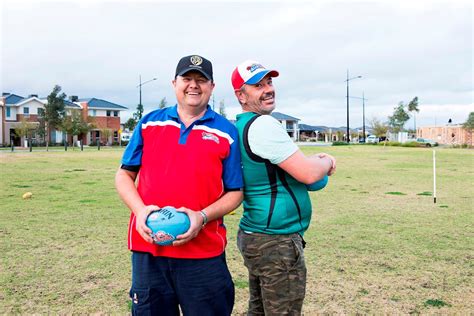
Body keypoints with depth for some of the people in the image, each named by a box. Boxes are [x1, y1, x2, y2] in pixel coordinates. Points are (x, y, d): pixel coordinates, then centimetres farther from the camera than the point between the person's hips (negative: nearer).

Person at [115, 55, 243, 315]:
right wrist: (140, 210, -9)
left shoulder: (227, 133, 2)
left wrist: (202, 217, -15)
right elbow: (124, 175, 10)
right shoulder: (149, 123, 7)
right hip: (147, 248, 2)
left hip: (204, 254, -1)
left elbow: (235, 192, 2)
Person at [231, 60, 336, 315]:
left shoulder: (241, 126, 12)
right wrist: (327, 162, 3)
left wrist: (312, 160, 11)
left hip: (254, 235, 10)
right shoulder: (263, 124, -18)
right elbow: (308, 174, -20)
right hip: (276, 241, -10)